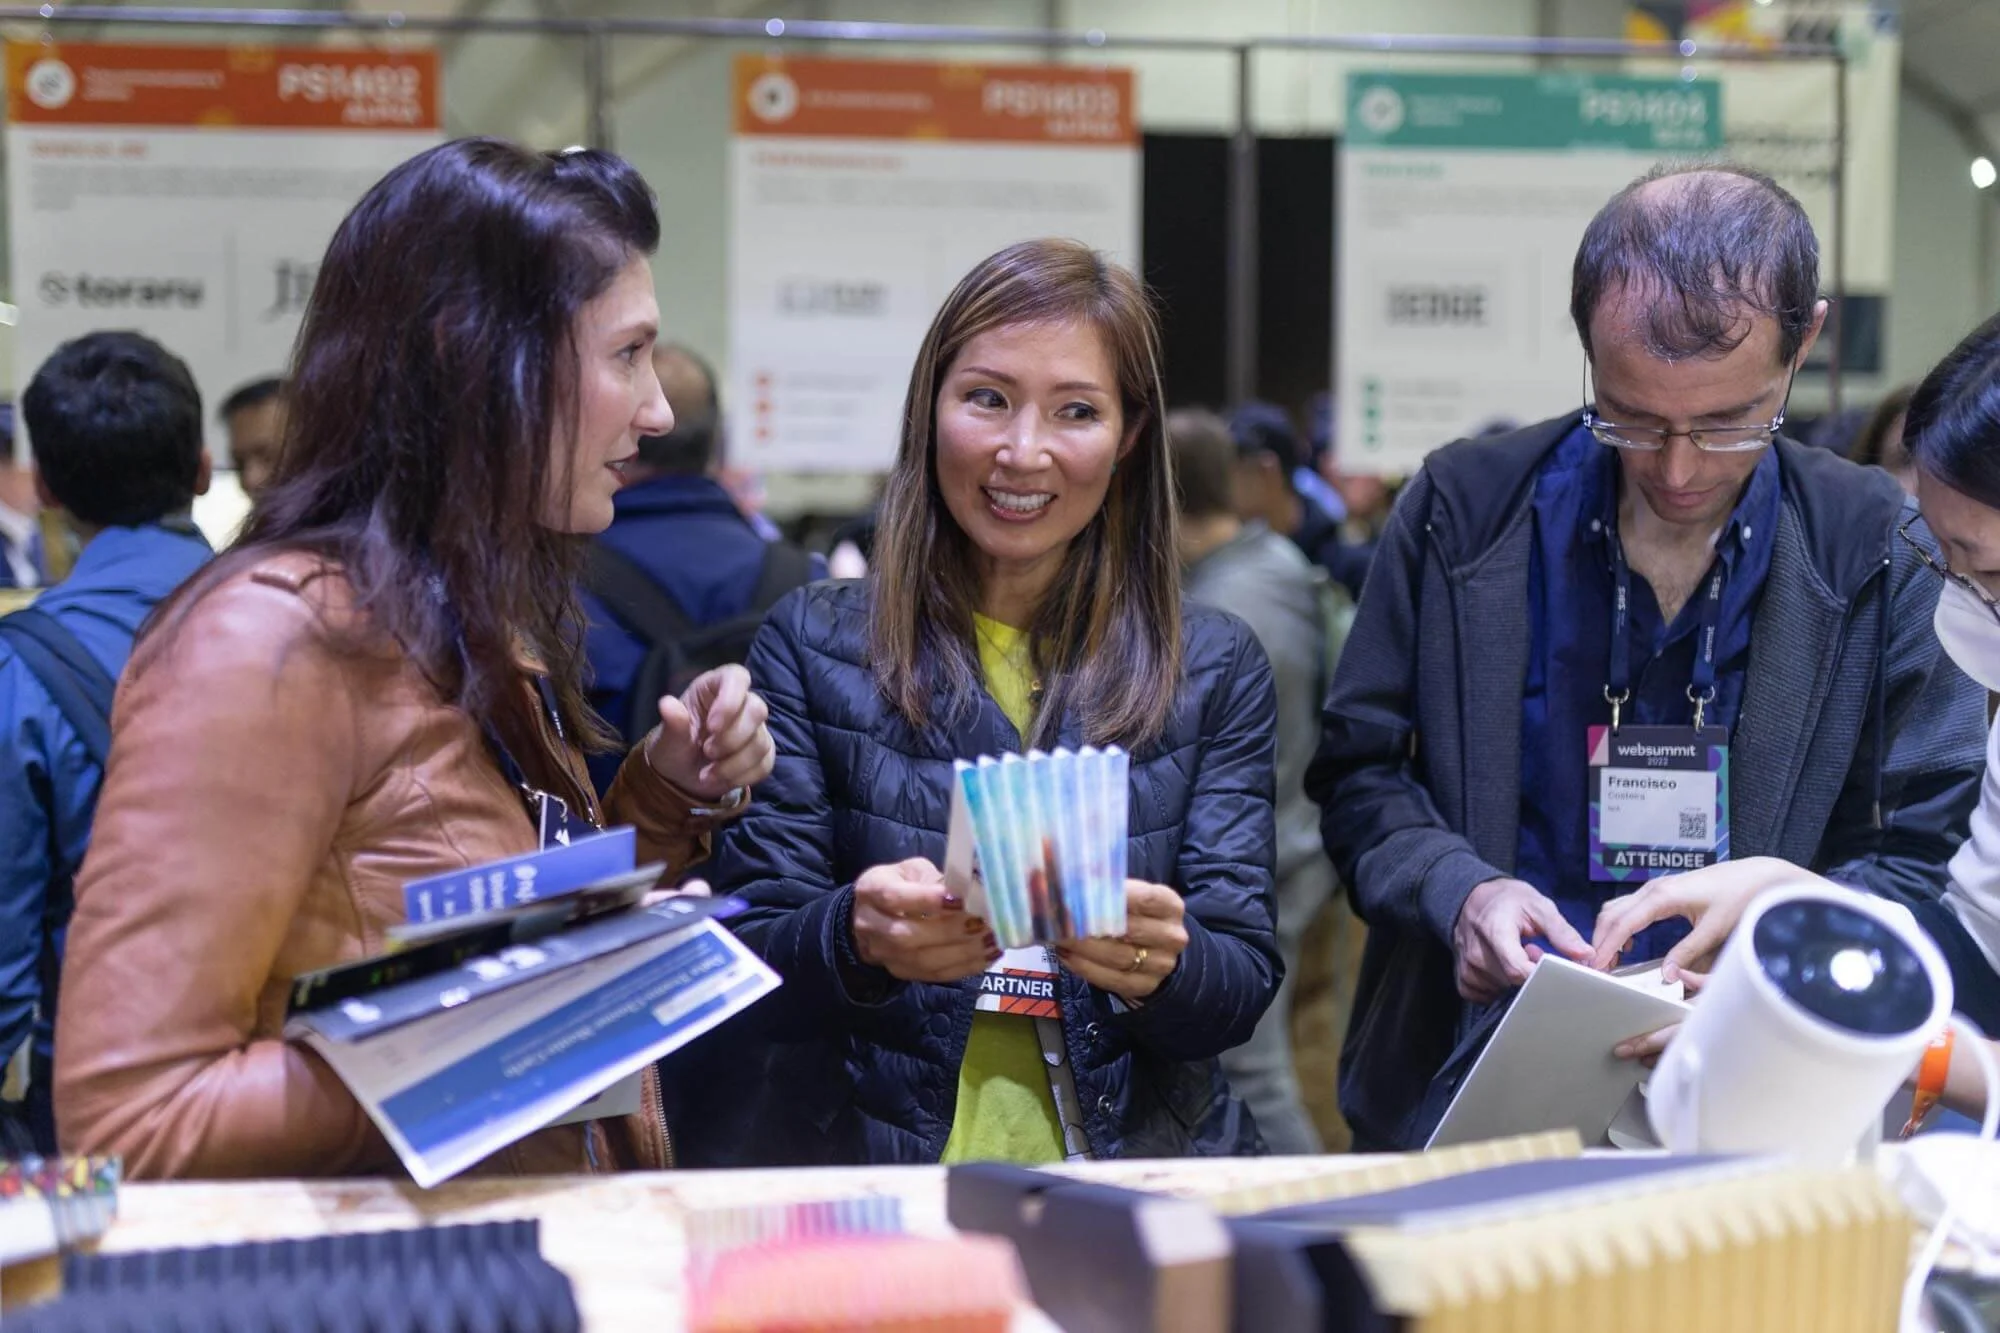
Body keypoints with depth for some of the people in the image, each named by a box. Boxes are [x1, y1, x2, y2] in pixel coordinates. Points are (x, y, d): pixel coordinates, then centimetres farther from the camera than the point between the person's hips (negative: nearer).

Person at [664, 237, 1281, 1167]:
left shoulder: (1217, 671, 11)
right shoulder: (810, 646, 7)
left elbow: (1244, 984, 5)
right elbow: (747, 967, 1)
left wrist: (1161, 967, -18)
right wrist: (860, 940, -21)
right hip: (857, 1178, 2)